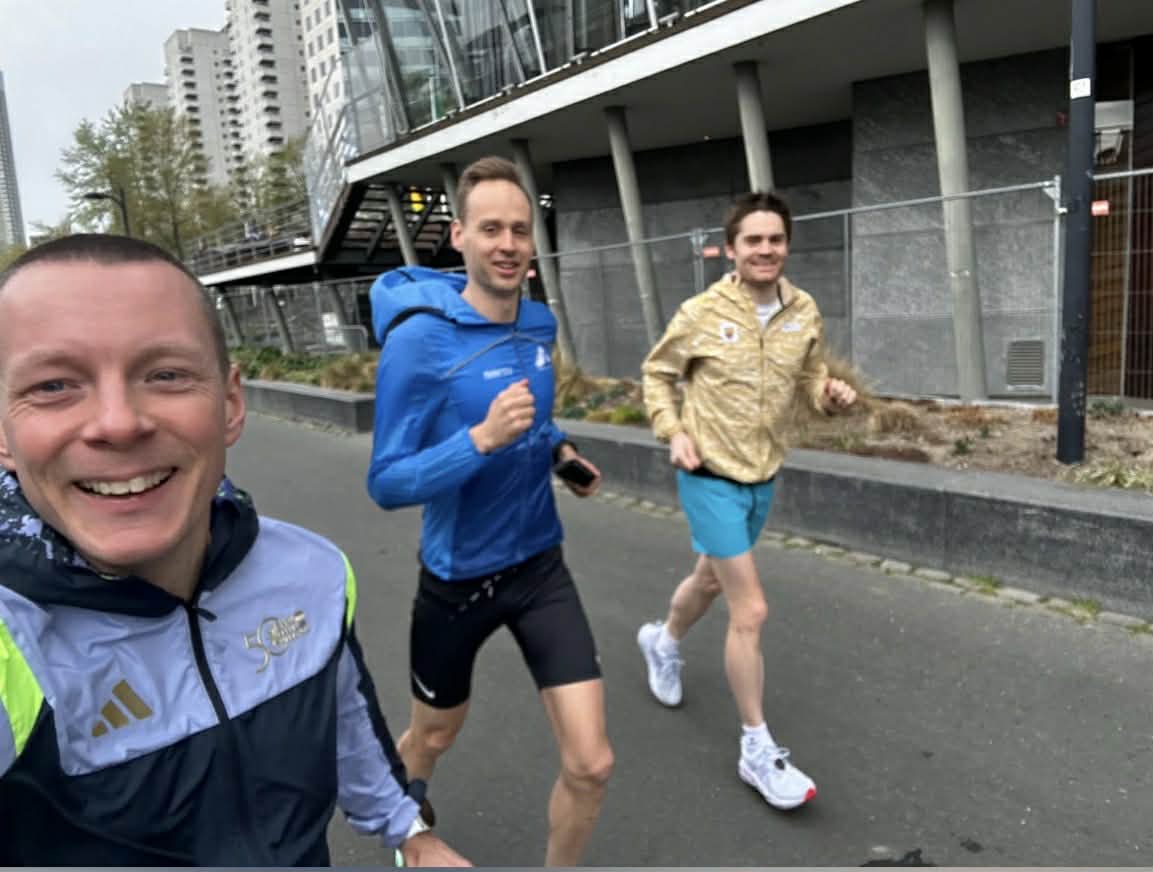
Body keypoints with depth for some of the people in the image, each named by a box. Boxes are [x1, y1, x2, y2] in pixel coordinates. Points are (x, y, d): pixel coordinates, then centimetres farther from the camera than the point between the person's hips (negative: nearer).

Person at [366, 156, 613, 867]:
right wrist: (483, 438, -33)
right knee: (433, 739, 23)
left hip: (541, 569, 4)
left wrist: (558, 447, 0)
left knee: (591, 765, -1)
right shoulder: (419, 336, -21)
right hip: (458, 580, -4)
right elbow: (388, 484, -20)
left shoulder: (540, 325, -2)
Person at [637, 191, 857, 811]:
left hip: (763, 478, 6)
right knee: (750, 609, -8)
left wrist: (831, 394, -12)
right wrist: (674, 433, -13)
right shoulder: (701, 313, -13)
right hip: (711, 476, -5)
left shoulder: (805, 313, -2)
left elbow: (807, 381, 10)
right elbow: (657, 375, 1)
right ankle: (758, 750, 8)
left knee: (711, 580, 25)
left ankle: (662, 640, 57)